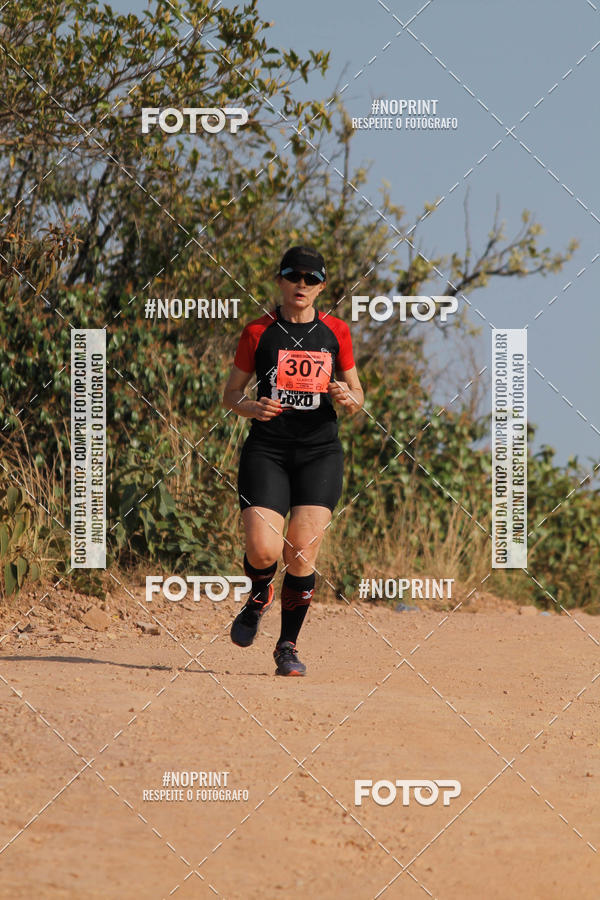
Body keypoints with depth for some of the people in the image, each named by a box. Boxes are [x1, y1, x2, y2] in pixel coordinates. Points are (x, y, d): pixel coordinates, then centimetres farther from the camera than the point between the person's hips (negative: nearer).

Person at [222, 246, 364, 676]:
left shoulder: (336, 332, 8)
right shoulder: (259, 332, 4)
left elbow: (357, 395, 15)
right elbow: (230, 393, 9)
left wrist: (348, 398, -8)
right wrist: (251, 407, -13)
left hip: (320, 451, 1)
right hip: (267, 450, -1)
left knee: (302, 555, -8)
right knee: (263, 551, -16)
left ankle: (288, 645, 8)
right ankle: (260, 596, 20)